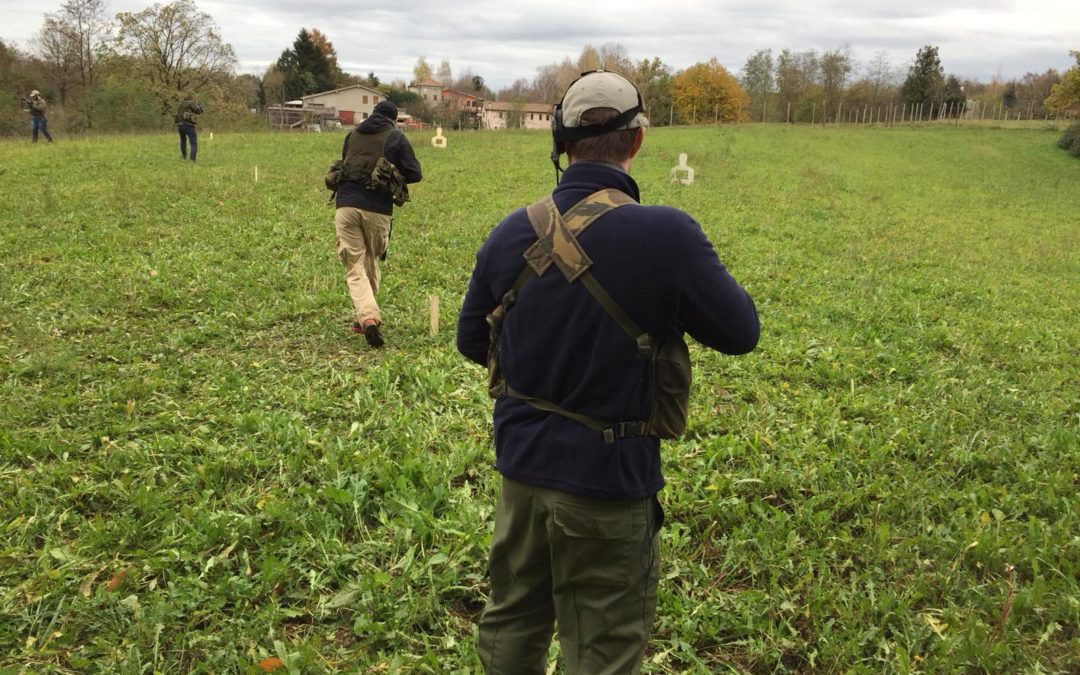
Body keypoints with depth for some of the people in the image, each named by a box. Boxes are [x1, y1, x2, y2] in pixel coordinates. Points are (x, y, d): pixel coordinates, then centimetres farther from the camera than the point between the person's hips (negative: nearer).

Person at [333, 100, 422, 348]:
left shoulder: (352, 134, 16)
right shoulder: (396, 137, 5)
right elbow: (414, 174, 1)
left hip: (346, 205, 2)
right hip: (377, 209, -1)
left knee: (354, 268, 0)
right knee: (371, 264, 16)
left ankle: (367, 316, -19)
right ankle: (362, 318, 22)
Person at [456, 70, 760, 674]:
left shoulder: (512, 233, -5)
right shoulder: (668, 235, -21)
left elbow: (472, 343, 7)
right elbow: (741, 332, -8)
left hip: (521, 465, 5)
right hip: (608, 478, -4)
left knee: (512, 625, 24)